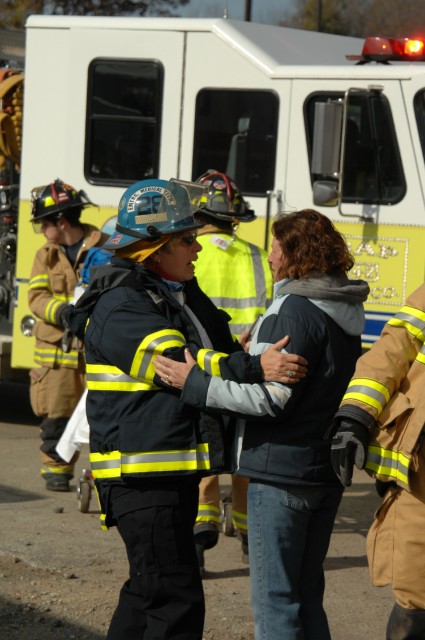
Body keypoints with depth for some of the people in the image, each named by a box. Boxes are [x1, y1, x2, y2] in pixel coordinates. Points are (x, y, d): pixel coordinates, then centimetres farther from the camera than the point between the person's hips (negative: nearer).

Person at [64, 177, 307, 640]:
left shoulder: (184, 296, 15)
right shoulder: (119, 307, -16)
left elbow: (220, 352, 27)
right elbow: (178, 366, -27)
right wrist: (253, 369, -36)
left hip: (177, 471, 10)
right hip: (141, 475, -10)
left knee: (149, 591, 19)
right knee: (176, 602, -13)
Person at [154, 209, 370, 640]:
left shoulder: (294, 310, -17)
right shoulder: (345, 311, 11)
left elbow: (271, 397, -21)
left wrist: (194, 384, -18)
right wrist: (257, 359, 23)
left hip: (282, 472, -9)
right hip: (327, 471, 9)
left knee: (274, 601, -4)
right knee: (307, 596, 17)